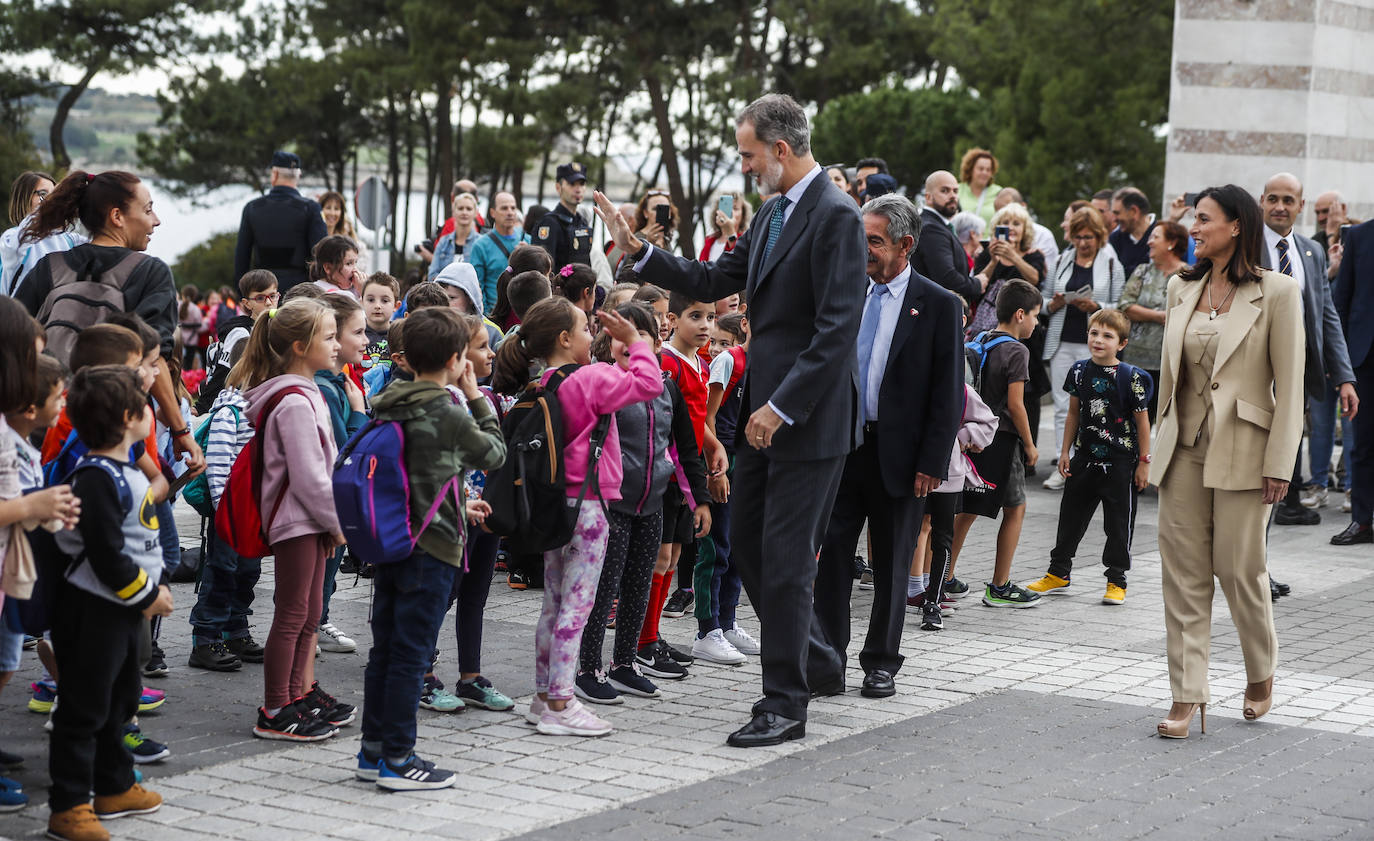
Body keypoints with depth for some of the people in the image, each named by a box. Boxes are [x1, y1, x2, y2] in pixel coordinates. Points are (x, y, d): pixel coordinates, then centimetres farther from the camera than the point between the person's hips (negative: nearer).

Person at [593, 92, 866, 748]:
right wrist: (636, 249, 12)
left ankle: (785, 705, 6)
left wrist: (781, 407, -21)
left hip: (807, 419, -9)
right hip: (764, 412, 9)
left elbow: (838, 329, -21)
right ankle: (814, 666, 29)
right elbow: (714, 282, 21)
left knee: (784, 559, -4)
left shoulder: (835, 217, -15)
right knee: (748, 546, 14)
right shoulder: (772, 213, 14)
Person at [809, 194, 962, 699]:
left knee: (891, 566, 8)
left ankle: (881, 664, 19)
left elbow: (948, 395, -5)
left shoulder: (938, 306, -4)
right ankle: (826, 660, 2)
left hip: (898, 454, -3)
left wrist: (931, 463, -11)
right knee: (831, 552, -3)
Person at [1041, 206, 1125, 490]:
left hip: (1094, 345, -3)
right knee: (1063, 405, 2)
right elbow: (1044, 298, 16)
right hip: (1062, 342, 3)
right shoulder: (1062, 261, 14)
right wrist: (1053, 304, -5)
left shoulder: (1111, 264, 3)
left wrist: (1095, 307, -16)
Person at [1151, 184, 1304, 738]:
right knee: (1183, 573, 2)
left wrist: (1279, 464, -11)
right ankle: (1187, 696, 6)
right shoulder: (1182, 289, 10)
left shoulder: (1277, 293, -6)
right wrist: (1160, 445, 14)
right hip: (1184, 450, 5)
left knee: (1240, 569, 2)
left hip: (1241, 452, -5)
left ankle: (1261, 673, 28)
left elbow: (1289, 386, -7)